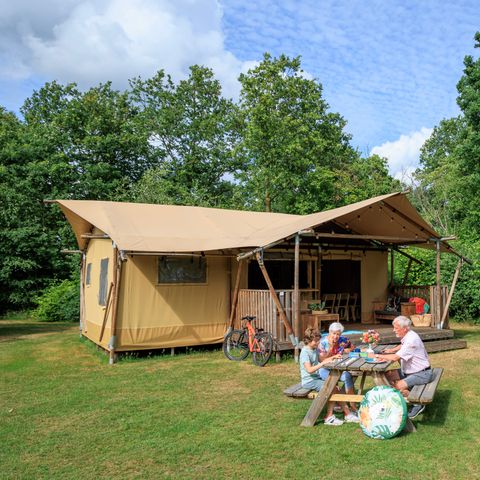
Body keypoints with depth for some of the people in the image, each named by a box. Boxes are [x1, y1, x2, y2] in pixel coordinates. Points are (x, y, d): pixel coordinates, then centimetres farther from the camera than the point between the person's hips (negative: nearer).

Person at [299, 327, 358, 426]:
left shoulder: (315, 349, 9)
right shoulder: (305, 352, -19)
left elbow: (321, 360, 24)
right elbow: (309, 370, -28)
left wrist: (333, 357, 11)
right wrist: (323, 363, -31)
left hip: (316, 378, 9)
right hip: (309, 381, -9)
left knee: (336, 388, -1)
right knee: (332, 389, -16)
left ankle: (347, 414, 5)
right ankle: (329, 417, -7)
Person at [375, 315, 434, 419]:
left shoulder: (411, 340, -26)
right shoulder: (406, 336, 3)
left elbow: (395, 357, -29)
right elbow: (402, 346, 30)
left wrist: (379, 356, -16)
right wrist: (391, 350, 11)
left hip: (422, 374, -10)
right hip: (410, 371, 10)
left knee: (399, 386, -25)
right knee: (388, 375, 0)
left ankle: (418, 404, -2)